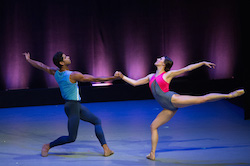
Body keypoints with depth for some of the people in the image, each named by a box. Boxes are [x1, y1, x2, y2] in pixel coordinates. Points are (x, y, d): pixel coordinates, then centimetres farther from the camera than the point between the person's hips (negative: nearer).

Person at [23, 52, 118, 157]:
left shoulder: (55, 73, -1)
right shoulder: (73, 75, -22)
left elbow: (40, 66, 13)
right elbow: (95, 79, -19)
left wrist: (28, 59, 31)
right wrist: (113, 78, -14)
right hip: (72, 107, -9)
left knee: (97, 121, 10)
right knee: (71, 138, -1)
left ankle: (106, 149, 5)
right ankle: (48, 146, 15)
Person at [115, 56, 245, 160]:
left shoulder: (168, 74, 5)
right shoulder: (151, 77, 21)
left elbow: (187, 69, 6)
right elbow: (134, 83, 25)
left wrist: (203, 63, 4)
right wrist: (122, 76, 18)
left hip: (173, 99, -6)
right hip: (169, 109, 6)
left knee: (202, 99, -18)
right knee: (153, 126, 4)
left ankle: (229, 95, -13)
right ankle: (152, 154, 10)